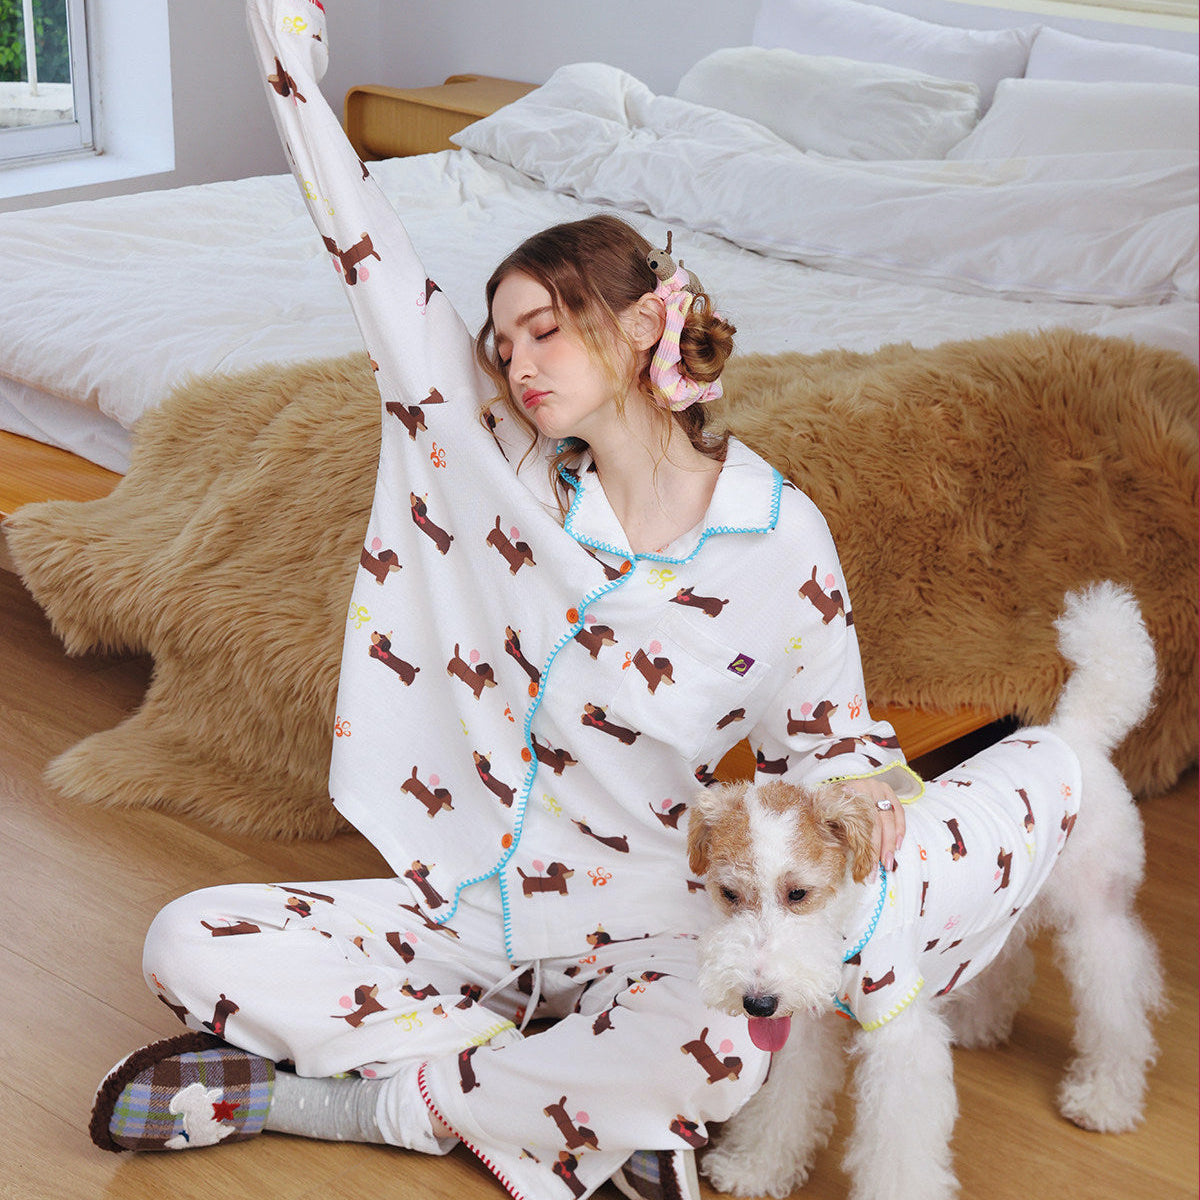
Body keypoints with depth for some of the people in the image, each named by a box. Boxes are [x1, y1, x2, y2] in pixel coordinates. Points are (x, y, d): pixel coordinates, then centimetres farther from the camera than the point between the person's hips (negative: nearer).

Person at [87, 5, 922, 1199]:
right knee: (187, 944, -15)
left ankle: (303, 1095, -17)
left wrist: (869, 785, -22)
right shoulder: (510, 462, -5)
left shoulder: (779, 539, -10)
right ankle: (573, 1090, -12)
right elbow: (374, 260, -6)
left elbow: (828, 735, 2)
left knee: (719, 1053, -37)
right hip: (458, 906, 3)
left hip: (635, 933, -3)